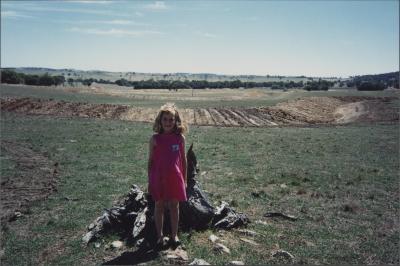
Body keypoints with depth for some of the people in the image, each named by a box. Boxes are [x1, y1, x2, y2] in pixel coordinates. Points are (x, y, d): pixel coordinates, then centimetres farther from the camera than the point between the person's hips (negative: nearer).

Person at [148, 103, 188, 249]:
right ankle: (160, 236, 24)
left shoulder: (180, 138, -1)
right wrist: (149, 180, 1)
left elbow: (183, 159, 7)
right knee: (159, 206, 10)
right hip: (159, 178, -1)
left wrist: (185, 179, 7)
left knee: (174, 206, 11)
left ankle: (174, 235, 26)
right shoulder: (155, 139, -4)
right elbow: (150, 161, 1)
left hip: (175, 178, 1)